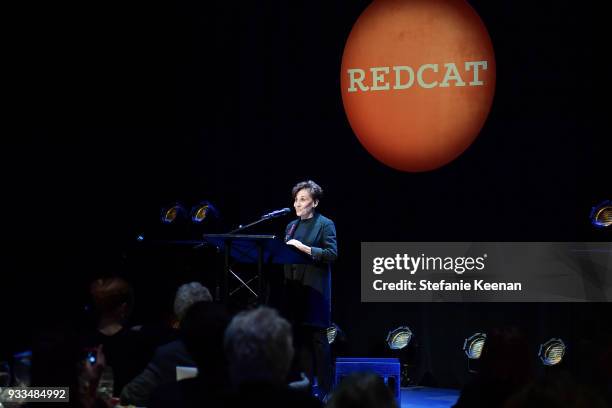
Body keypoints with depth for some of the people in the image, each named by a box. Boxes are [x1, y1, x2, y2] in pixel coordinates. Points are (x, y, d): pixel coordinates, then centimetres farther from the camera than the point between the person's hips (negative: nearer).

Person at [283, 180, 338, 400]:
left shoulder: (325, 224, -2)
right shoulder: (292, 226, 17)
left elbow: (332, 254, -14)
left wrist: (303, 248, -19)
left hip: (314, 290, -6)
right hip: (293, 288, 6)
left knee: (318, 338, -5)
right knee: (299, 337, 6)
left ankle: (325, 388, 1)